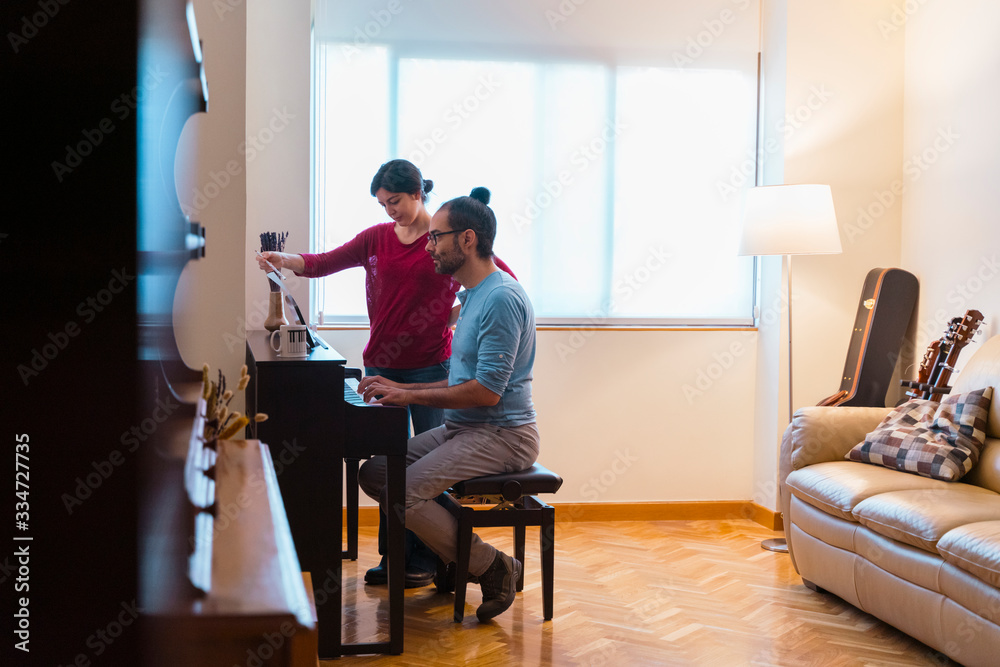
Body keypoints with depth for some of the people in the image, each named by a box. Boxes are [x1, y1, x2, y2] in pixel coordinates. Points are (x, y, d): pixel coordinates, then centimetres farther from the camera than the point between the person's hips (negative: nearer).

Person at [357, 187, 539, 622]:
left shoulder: (502, 297, -18)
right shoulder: (473, 295, 16)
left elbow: (487, 391, -23)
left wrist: (410, 395, -16)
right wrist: (399, 388, 11)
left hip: (502, 436, -10)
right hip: (463, 428, 10)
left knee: (403, 492, -23)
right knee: (374, 472, 3)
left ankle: (491, 567, -7)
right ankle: (454, 553, 8)